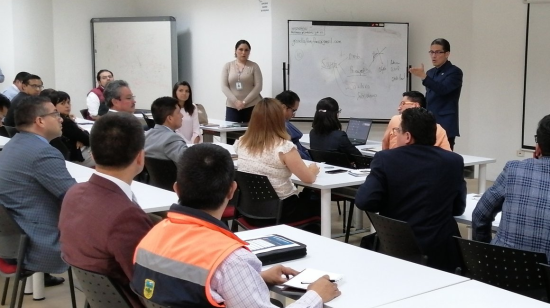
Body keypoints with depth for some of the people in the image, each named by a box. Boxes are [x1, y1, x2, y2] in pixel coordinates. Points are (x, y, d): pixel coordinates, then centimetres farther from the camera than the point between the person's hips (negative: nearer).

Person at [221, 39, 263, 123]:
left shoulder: (254, 66, 4)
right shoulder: (227, 66, 9)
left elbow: (258, 87, -4)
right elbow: (224, 87, 2)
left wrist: (244, 102, -13)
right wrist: (235, 101, -13)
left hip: (252, 106, -2)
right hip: (232, 107, 2)